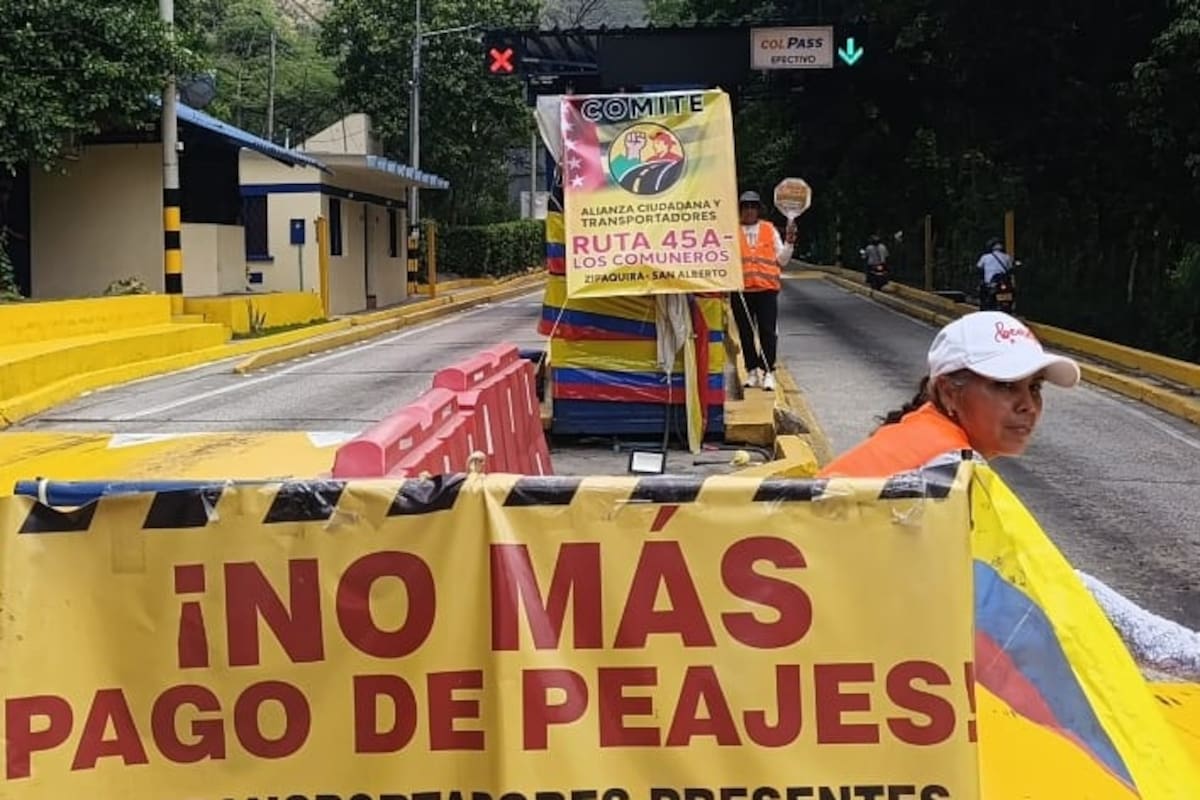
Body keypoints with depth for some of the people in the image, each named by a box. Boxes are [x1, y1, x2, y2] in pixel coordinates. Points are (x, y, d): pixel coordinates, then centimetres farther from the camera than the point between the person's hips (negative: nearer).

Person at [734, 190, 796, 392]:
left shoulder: (770, 229, 10)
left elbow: (782, 260, 11)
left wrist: (789, 242, -2)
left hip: (767, 287, 0)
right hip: (741, 290, 0)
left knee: (768, 331, -4)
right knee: (745, 332, 5)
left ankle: (768, 372, 1)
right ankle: (752, 371, 16)